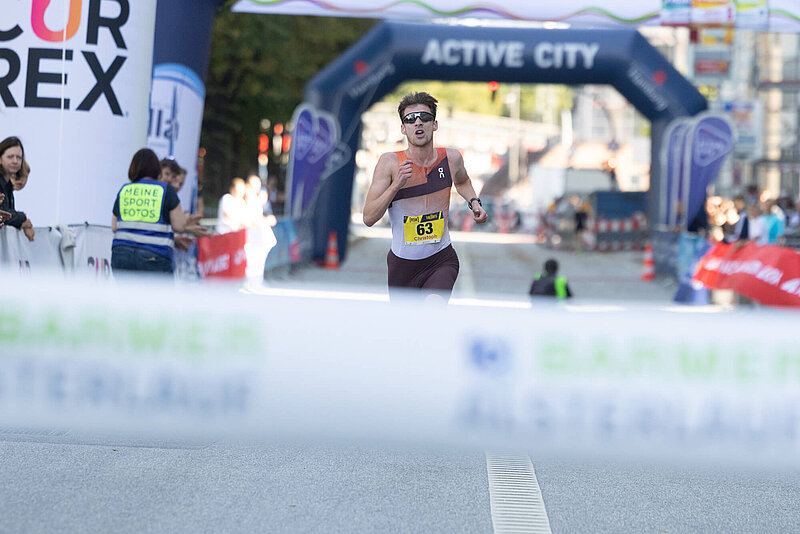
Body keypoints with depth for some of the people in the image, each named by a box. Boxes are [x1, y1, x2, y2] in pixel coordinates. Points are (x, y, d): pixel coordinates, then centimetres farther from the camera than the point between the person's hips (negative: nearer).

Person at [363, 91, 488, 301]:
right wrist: (396, 186, -27)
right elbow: (369, 218, -16)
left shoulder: (451, 158, -3)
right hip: (402, 263, 0)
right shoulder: (390, 162, -12)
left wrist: (474, 203, 5)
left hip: (442, 260, 0)